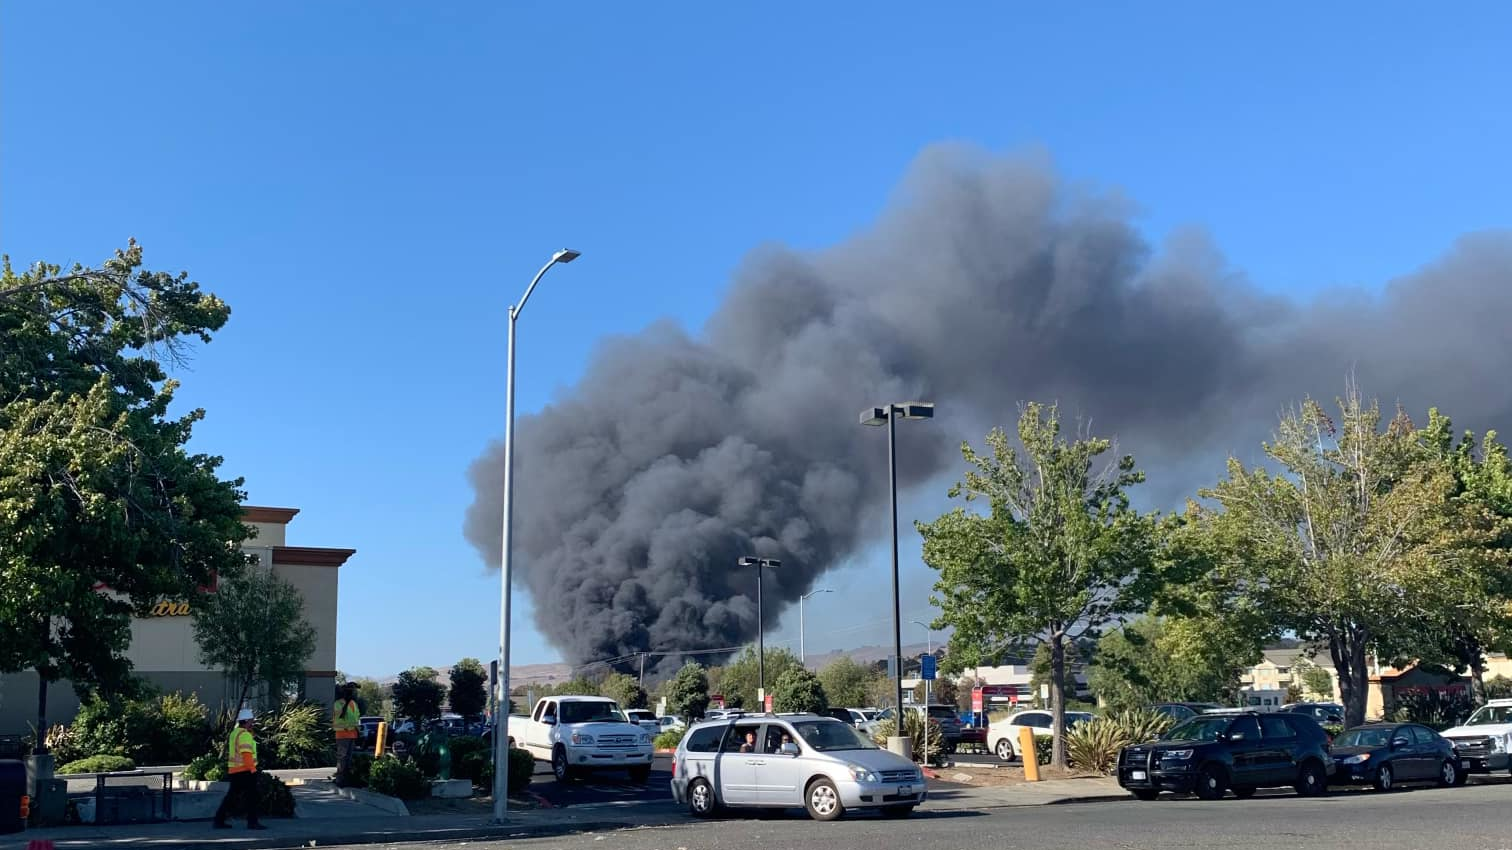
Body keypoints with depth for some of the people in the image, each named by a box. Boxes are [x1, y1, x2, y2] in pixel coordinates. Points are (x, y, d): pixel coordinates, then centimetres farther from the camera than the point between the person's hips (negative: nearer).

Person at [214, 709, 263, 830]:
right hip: (245, 770, -10)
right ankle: (252, 822, -5)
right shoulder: (245, 735, -14)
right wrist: (252, 769, -21)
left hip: (234, 770, 10)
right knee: (251, 796, -4)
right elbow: (247, 754, -21)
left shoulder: (235, 732, 16)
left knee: (231, 795, 13)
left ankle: (219, 820, 14)